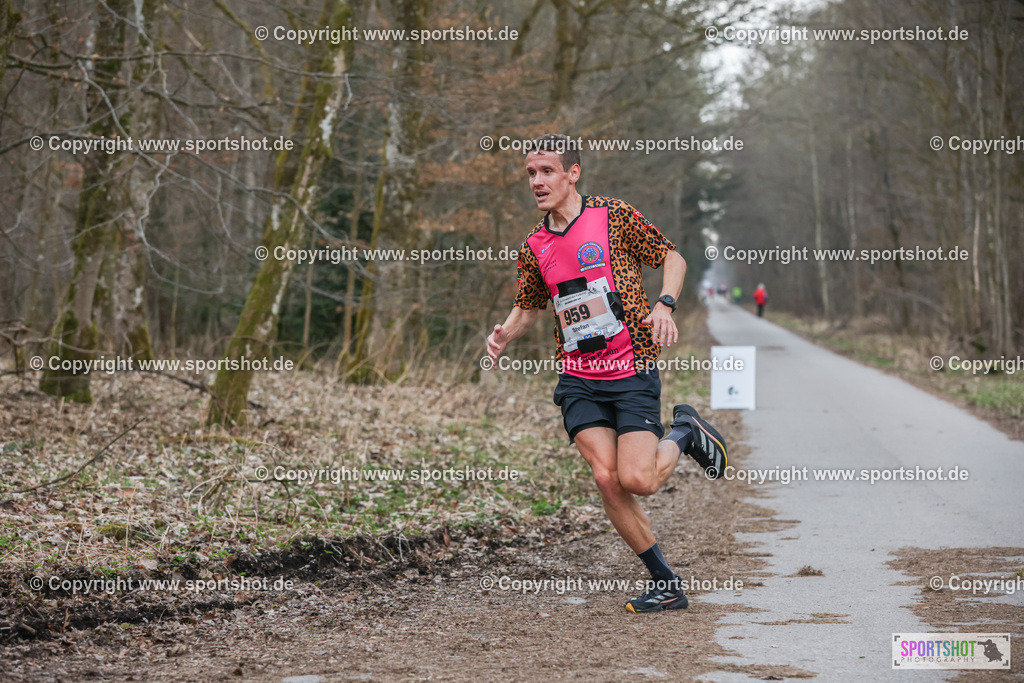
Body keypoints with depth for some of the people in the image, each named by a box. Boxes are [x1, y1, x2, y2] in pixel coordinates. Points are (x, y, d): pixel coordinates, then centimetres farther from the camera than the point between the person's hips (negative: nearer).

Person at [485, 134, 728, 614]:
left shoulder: (614, 216, -4)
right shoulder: (534, 246, 9)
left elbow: (672, 258, 3)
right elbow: (528, 307, 22)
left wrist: (664, 306, -14)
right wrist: (504, 335, 1)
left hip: (632, 372, -4)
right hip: (578, 379, 4)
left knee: (637, 480, -15)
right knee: (606, 478, -11)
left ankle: (685, 434, 20)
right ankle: (666, 585, 4)